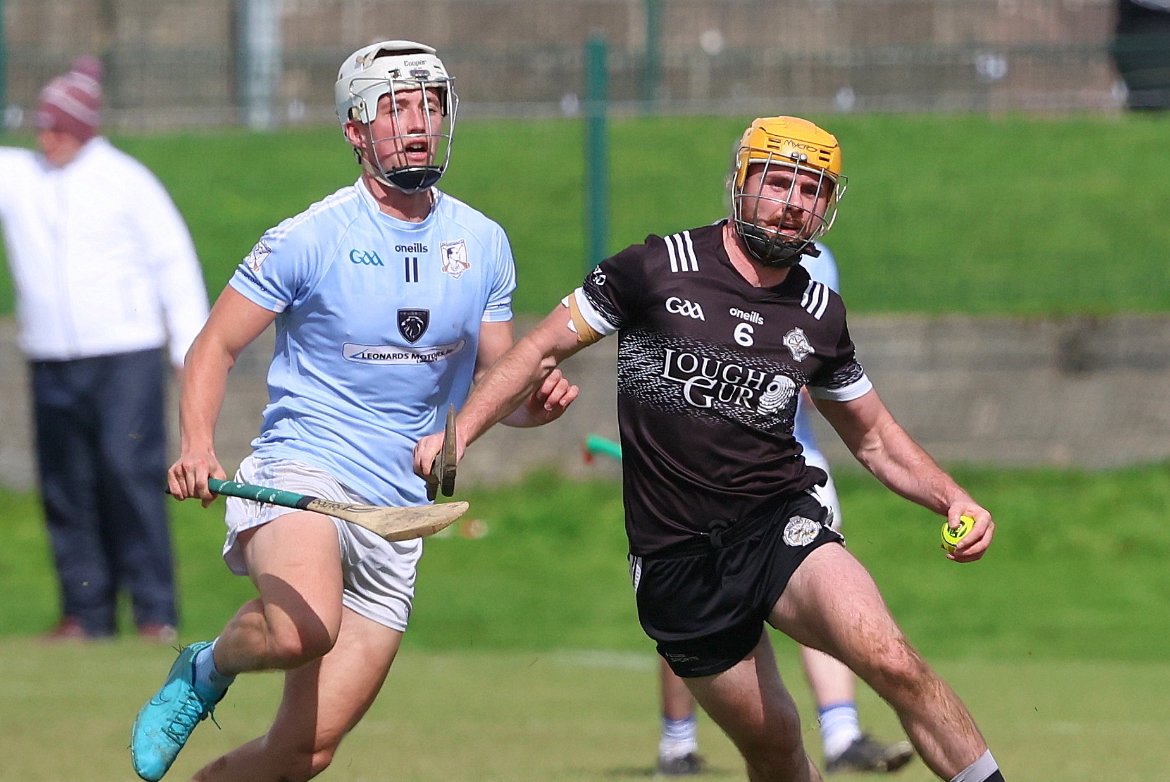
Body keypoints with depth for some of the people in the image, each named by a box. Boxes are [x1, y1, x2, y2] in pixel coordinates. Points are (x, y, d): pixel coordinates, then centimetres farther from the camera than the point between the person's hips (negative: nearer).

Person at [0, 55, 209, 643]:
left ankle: (155, 611, -9)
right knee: (66, 486, 3)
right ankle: (85, 612, 9)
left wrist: (190, 347, -2)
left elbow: (173, 261, 2)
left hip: (126, 354, -4)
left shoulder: (125, 180, 0)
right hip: (50, 362, 4)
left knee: (130, 473, -12)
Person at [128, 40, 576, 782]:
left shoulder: (484, 245, 9)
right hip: (299, 474, -5)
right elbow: (216, 347, -1)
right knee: (305, 629, -37)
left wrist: (537, 399, -7)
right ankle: (208, 669, -4)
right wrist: (198, 447, -18)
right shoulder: (313, 237, -5)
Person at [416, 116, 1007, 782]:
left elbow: (875, 437, 20)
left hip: (782, 524, 1)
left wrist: (954, 499, 4)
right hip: (675, 562, -1)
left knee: (894, 663, -26)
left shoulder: (819, 313, 8)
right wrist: (459, 432, -6)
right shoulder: (659, 269, -2)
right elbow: (545, 349, 5)